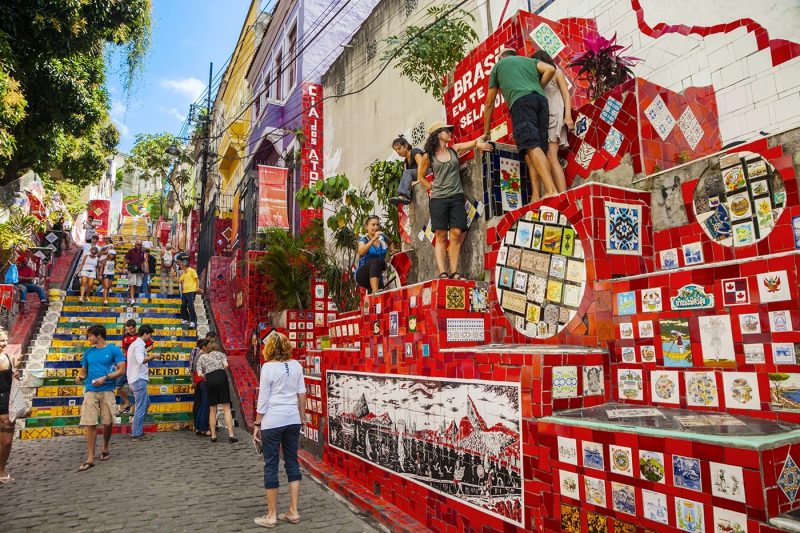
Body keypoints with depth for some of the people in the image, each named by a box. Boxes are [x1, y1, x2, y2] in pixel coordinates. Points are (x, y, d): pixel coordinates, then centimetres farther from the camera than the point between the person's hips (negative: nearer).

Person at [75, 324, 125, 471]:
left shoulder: (114, 350, -1)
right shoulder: (88, 352, 13)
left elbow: (121, 370, -5)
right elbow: (84, 371, 20)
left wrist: (105, 378, -16)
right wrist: (80, 377, -3)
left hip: (107, 391, -3)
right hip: (90, 391, 3)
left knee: (108, 422, 4)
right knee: (90, 424, -5)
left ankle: (105, 448, 30)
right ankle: (90, 458, -2)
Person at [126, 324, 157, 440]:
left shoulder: (134, 344, 18)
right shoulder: (139, 344, -14)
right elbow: (141, 360, -30)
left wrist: (148, 356, 16)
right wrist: (153, 356, -17)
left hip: (135, 379, 10)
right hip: (139, 379, -10)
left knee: (146, 403, 19)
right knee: (141, 407, -5)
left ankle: (136, 429, 23)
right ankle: (136, 434, -1)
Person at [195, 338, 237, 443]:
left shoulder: (201, 358, 14)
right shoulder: (220, 353, 17)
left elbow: (199, 374, 1)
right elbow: (226, 365, -2)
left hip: (210, 380, 1)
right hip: (222, 377, 0)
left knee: (212, 410, 12)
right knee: (226, 408, -1)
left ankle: (213, 436, 15)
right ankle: (231, 435, -6)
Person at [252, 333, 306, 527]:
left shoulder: (268, 367, -10)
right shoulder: (296, 365, 3)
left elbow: (263, 398, -8)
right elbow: (302, 394, 7)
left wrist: (257, 424, 1)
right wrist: (301, 420, 17)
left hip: (272, 421, -4)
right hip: (292, 420, 5)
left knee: (271, 466, 6)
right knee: (292, 463, 12)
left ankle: (271, 515, 15)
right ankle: (293, 512, 18)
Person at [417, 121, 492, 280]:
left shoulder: (455, 150, 11)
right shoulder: (428, 156, 5)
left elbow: (476, 142, 7)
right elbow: (421, 176, 16)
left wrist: (478, 143, -16)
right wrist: (432, 188, 5)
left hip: (457, 197, 2)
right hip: (438, 199, -2)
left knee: (456, 234, -6)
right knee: (441, 236, -5)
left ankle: (454, 272, -3)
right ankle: (442, 272, -7)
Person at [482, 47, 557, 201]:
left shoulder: (498, 65, 30)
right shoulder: (530, 60, 35)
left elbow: (489, 104, 31)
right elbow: (550, 69, 11)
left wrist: (486, 132, 37)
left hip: (521, 101, -4)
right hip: (541, 99, 4)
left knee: (531, 147, -19)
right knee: (539, 148, 1)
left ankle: (551, 190, -36)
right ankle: (536, 196, -14)